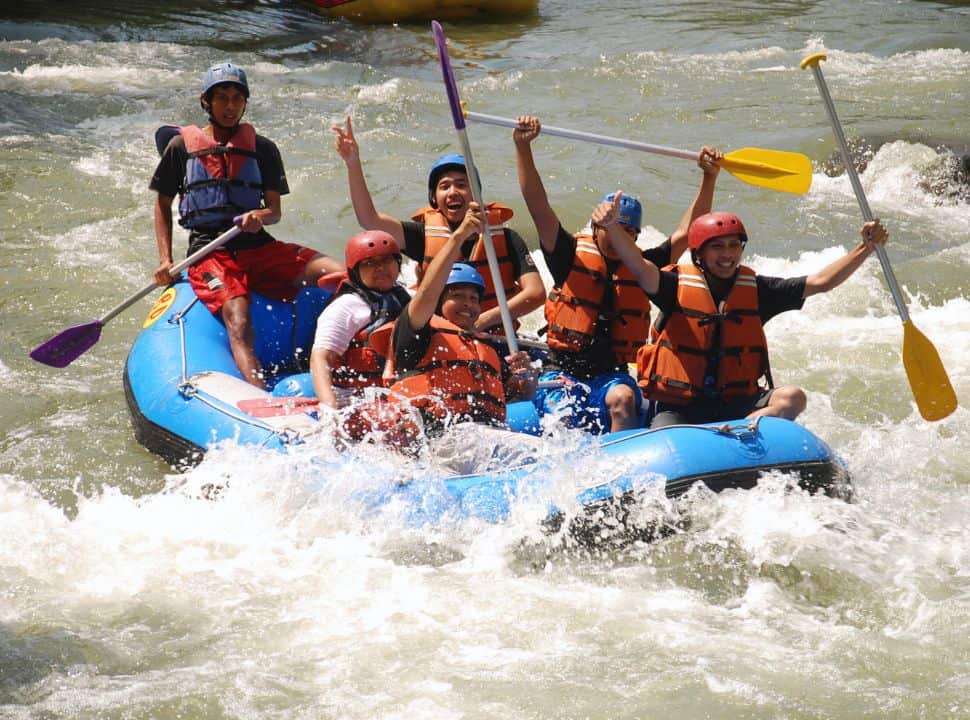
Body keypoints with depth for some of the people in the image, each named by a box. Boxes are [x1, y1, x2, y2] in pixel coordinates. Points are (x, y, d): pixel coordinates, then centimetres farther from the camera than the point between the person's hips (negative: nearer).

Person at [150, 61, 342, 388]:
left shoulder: (262, 149, 13)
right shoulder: (182, 146, 9)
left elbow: (275, 210, 9)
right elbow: (163, 205, 17)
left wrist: (260, 217, -16)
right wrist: (165, 261, 5)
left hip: (258, 247, 3)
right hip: (209, 252, -3)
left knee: (344, 274, -19)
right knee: (238, 321, -33)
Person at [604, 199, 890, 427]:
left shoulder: (755, 290, 7)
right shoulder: (679, 285, -4)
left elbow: (820, 282, 4)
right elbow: (641, 268, -23)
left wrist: (866, 248, -8)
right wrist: (612, 227, -42)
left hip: (737, 404, 3)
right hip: (679, 408, -3)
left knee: (792, 397, -25)